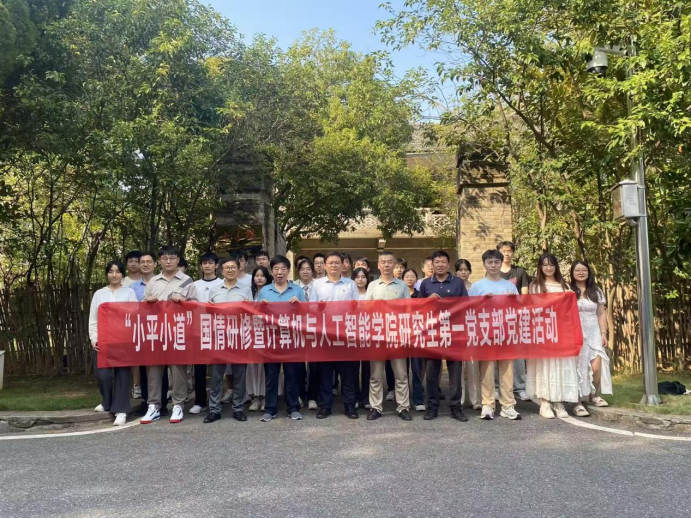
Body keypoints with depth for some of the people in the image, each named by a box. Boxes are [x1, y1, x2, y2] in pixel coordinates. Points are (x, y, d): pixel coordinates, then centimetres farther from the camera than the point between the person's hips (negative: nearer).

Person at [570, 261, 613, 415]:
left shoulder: (596, 291, 12)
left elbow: (601, 314, 11)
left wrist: (603, 333, 3)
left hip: (593, 333, 3)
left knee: (596, 366, -8)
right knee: (578, 367, -6)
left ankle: (595, 395, 17)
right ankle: (578, 403, -1)